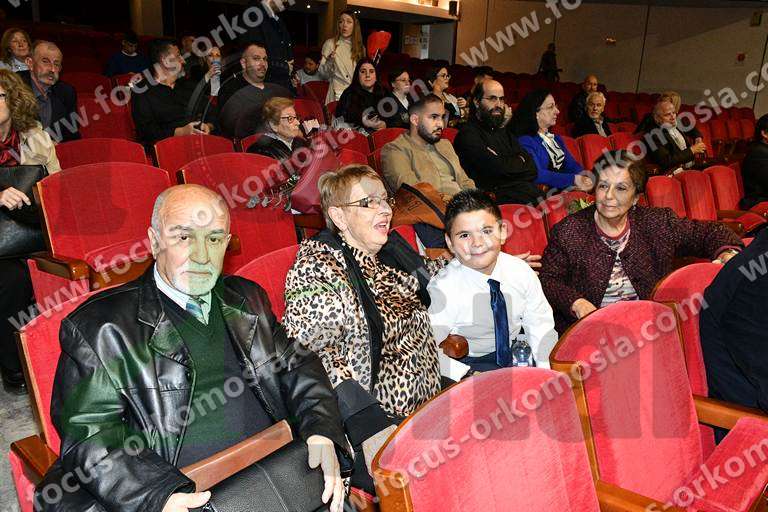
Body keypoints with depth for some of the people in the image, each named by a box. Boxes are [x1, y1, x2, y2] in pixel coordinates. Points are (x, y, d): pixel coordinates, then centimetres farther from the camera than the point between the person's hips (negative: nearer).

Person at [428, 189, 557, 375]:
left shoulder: (521, 272, -9)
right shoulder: (443, 289, -20)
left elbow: (540, 325, -1)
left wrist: (547, 372, -12)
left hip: (516, 349, 5)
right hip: (470, 362, -5)